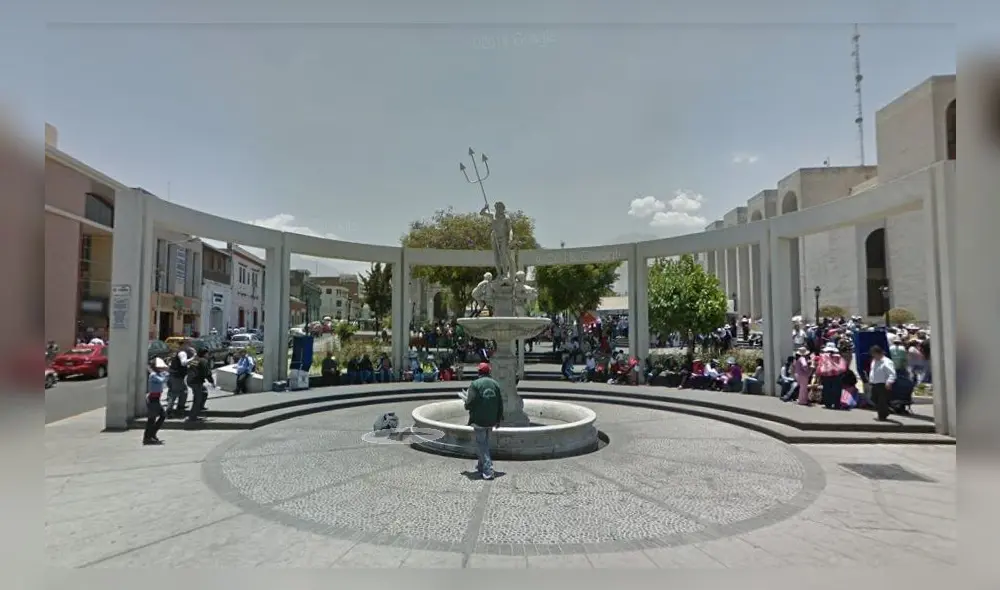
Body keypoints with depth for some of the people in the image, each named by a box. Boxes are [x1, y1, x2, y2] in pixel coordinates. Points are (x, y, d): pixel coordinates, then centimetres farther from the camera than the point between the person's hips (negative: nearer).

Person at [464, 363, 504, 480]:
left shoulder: (475, 384, -12)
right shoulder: (495, 383, 5)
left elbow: (470, 402, -17)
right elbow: (500, 403, 6)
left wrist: (466, 404, 7)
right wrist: (499, 418, 15)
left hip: (479, 419, -5)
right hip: (491, 420, 6)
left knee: (481, 444, 1)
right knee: (485, 442, 20)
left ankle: (488, 470, -4)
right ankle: (481, 465, 32)